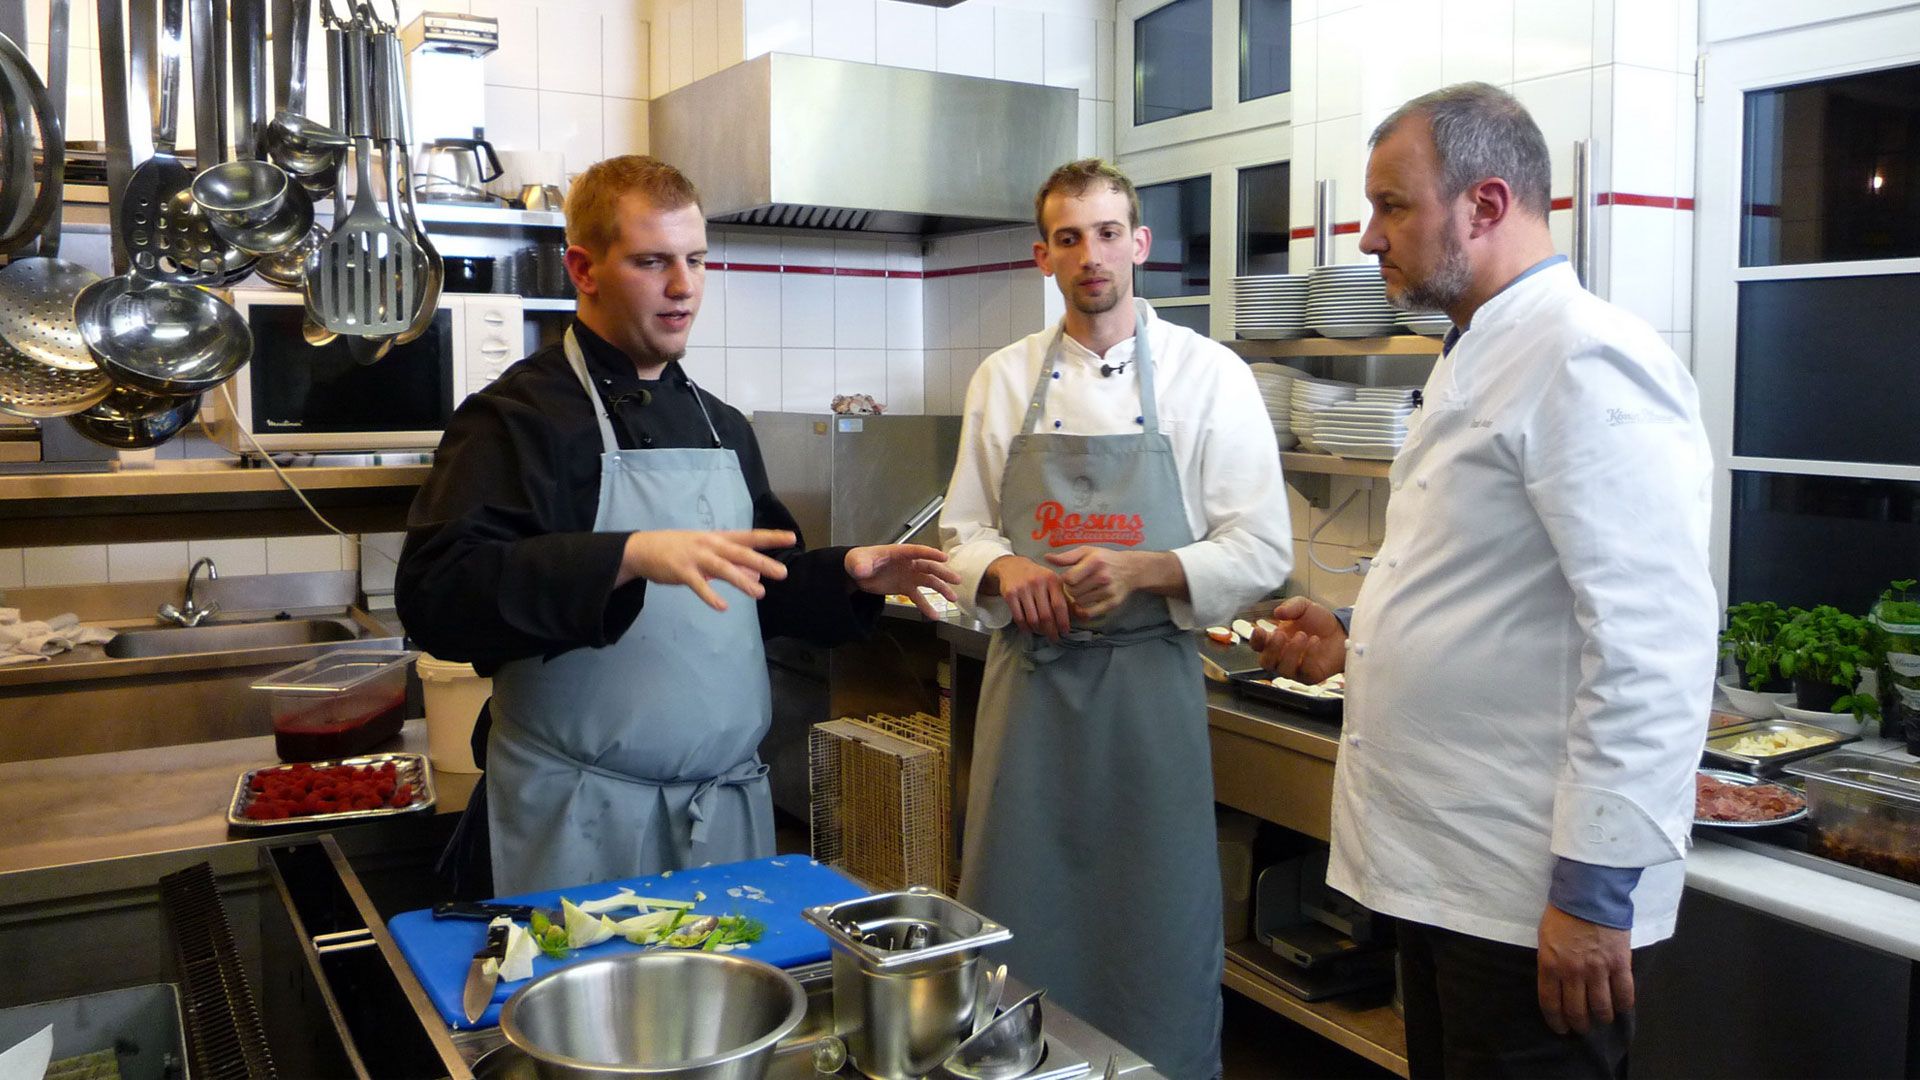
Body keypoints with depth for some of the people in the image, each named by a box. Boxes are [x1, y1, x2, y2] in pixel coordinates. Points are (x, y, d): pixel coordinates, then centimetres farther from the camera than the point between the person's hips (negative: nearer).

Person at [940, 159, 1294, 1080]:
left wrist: (1143, 569, -21)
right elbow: (963, 534, 10)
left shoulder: (1209, 375, -3)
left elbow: (1262, 553, -5)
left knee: (1157, 922, 7)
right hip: (1026, 676, 3)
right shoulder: (1003, 378, 6)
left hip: (1148, 681, -2)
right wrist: (1005, 570, -12)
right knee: (1018, 913, 11)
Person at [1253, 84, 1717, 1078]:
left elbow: (1650, 644, -23)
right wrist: (1356, 647, 11)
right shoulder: (1477, 362, 14)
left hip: (1534, 894, -9)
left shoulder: (1589, 361, -17)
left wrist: (1594, 889, -21)